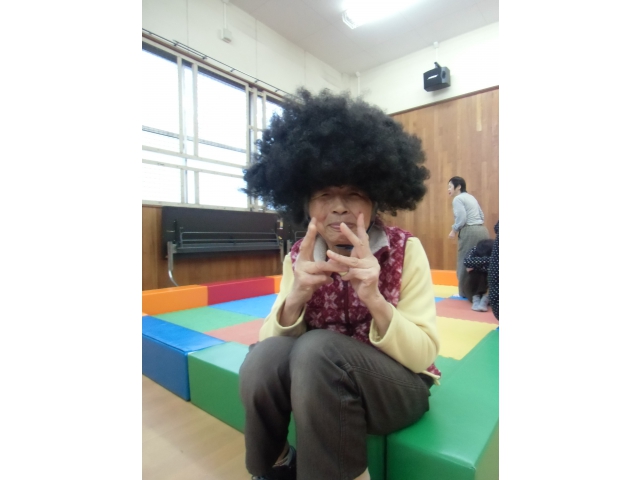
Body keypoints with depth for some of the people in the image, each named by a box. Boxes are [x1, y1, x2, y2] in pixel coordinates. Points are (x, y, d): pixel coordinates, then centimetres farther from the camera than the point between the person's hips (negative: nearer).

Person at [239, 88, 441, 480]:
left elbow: (422, 356, -14)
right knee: (265, 355, -28)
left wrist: (374, 299, -32)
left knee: (318, 348, -32)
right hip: (316, 383, 3)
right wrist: (296, 298, -27)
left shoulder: (406, 250, -12)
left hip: (399, 386, -2)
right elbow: (272, 341, -7)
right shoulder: (299, 258, -3)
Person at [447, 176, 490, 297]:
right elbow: (481, 216, 23)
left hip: (470, 232, -9)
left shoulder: (458, 199, -7)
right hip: (482, 230, 10)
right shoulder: (471, 197, 21)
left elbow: (461, 217, -17)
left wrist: (454, 230, -5)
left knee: (465, 263, 0)